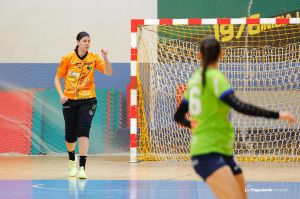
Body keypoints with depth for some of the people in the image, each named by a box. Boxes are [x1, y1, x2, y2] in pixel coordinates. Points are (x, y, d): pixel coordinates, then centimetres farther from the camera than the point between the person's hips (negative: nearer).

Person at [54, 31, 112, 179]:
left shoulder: (93, 58, -2)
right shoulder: (67, 59, -3)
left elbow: (108, 72, -13)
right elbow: (57, 79, 4)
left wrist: (105, 58, -28)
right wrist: (61, 94, -11)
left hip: (87, 100, -1)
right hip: (70, 100, 1)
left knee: (83, 132, -17)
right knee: (70, 135, 7)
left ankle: (82, 167, -18)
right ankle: (72, 160, 38)